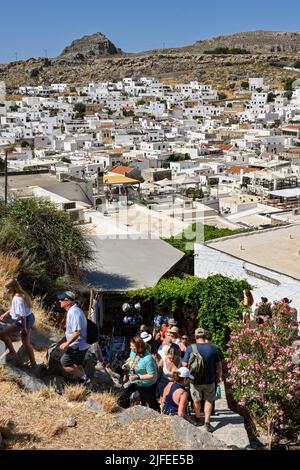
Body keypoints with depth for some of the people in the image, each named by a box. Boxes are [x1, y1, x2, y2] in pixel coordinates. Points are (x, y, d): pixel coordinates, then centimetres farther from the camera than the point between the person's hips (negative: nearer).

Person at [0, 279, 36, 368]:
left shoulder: (17, 299, -24)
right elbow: (13, 308, 25)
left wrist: (24, 328, -21)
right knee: (26, 343, 16)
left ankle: (13, 353, 11)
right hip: (30, 318, 10)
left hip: (24, 321, -10)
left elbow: (22, 315, -26)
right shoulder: (21, 295, 6)